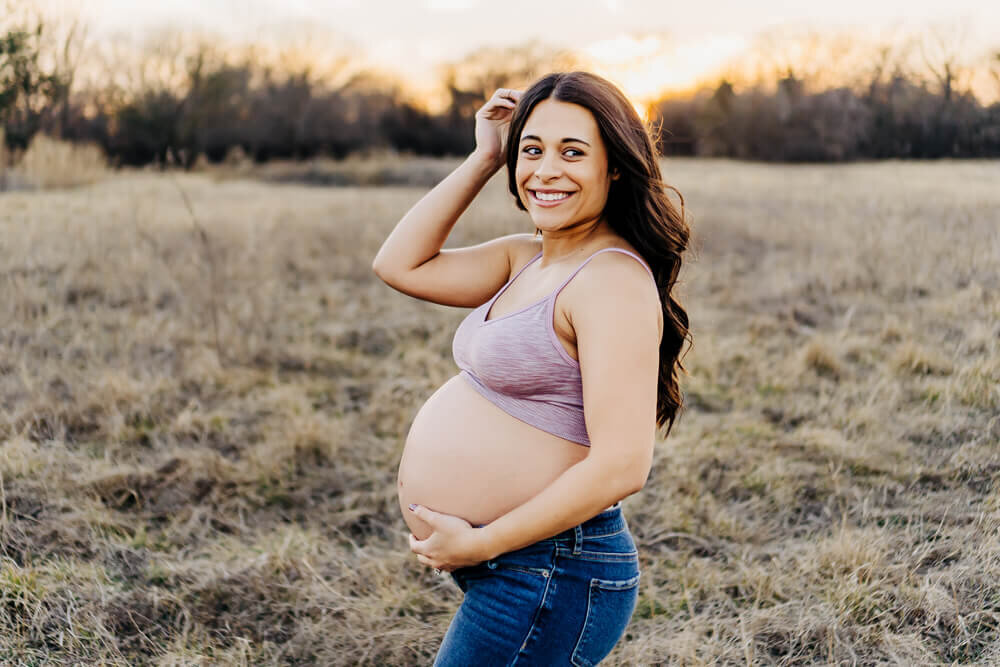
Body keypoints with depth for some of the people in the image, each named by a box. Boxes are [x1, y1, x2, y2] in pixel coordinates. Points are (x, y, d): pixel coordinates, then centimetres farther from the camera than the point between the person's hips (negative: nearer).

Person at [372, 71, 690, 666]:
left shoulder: (613, 280, -19)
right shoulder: (526, 259, 8)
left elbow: (621, 466, -25)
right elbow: (401, 265, 9)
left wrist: (480, 543, -18)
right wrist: (484, 159, 4)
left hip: (548, 580, -9)